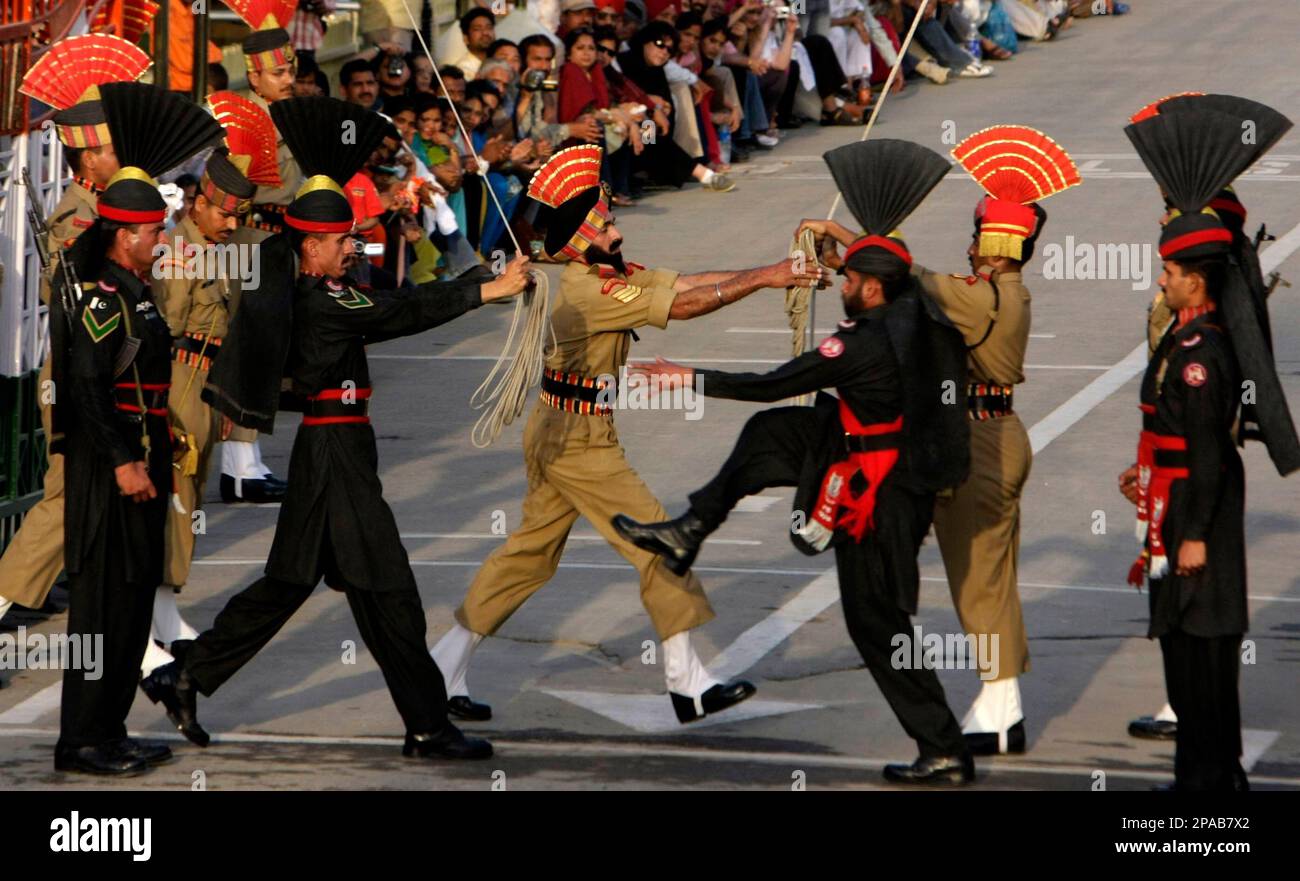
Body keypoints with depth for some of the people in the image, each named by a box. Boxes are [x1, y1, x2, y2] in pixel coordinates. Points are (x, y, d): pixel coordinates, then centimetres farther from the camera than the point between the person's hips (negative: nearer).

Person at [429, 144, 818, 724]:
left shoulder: (609, 276, 7)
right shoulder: (591, 293, -22)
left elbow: (686, 282, 3)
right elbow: (686, 304, -24)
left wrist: (763, 273, -5)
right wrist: (760, 281, -20)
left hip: (557, 435, 10)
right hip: (578, 440, -10)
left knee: (532, 550, 15)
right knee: (655, 540, -4)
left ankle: (445, 670, 17)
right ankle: (686, 684, 1)